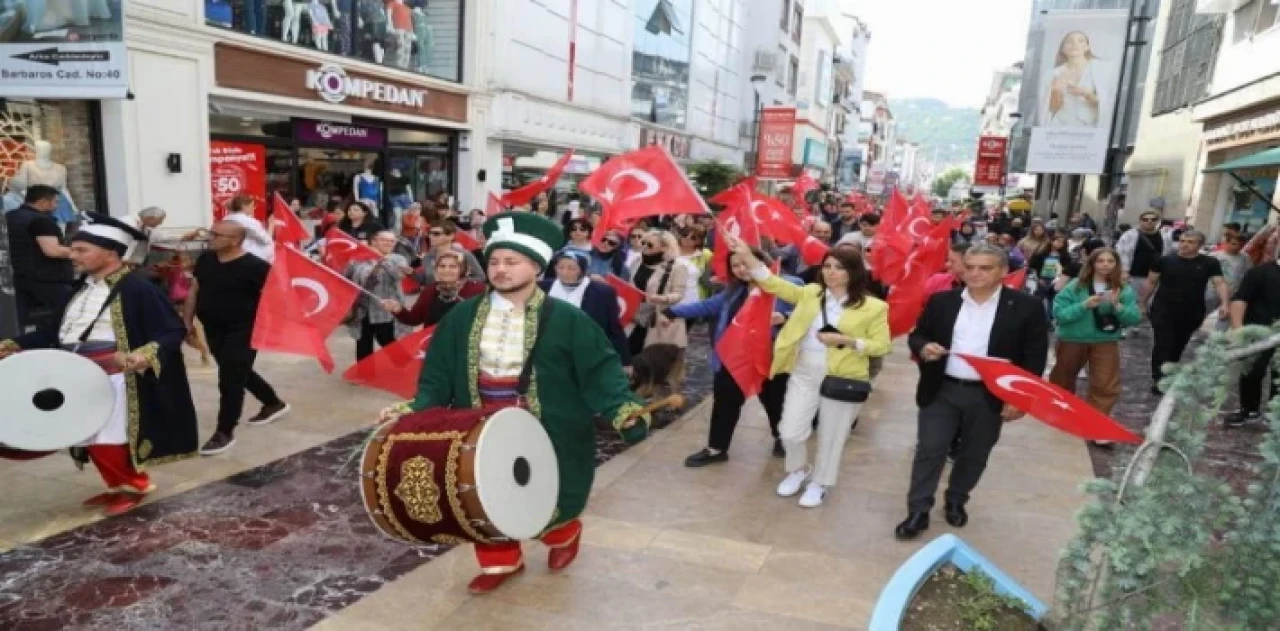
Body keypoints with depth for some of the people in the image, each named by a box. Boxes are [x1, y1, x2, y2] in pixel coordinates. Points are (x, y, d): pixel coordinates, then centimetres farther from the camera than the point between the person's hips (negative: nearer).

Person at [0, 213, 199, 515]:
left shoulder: (137, 289, -16)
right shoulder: (82, 287, 12)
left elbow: (173, 332, -18)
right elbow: (58, 329, 18)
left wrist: (145, 355, -35)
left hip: (116, 381, -8)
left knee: (107, 442, -5)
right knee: (92, 441, 14)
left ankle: (135, 484, 17)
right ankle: (118, 486, 32)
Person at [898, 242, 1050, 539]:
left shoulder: (1026, 307, -5)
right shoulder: (941, 301, 1)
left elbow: (1035, 357, -3)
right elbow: (917, 335, 8)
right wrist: (923, 347, -16)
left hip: (989, 397, 0)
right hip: (941, 391, 1)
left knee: (974, 456, 14)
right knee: (928, 451, 2)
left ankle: (956, 501, 37)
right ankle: (918, 512, 12)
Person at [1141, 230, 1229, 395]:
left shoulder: (1210, 263, -1)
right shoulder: (1164, 260, -3)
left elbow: (1220, 283, -8)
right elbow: (1151, 283, 4)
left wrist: (1224, 304, -23)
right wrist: (1142, 303, 5)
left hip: (1191, 314, 2)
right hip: (1164, 311, -2)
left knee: (1178, 346, 14)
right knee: (1163, 345, -7)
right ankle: (1158, 379, -3)